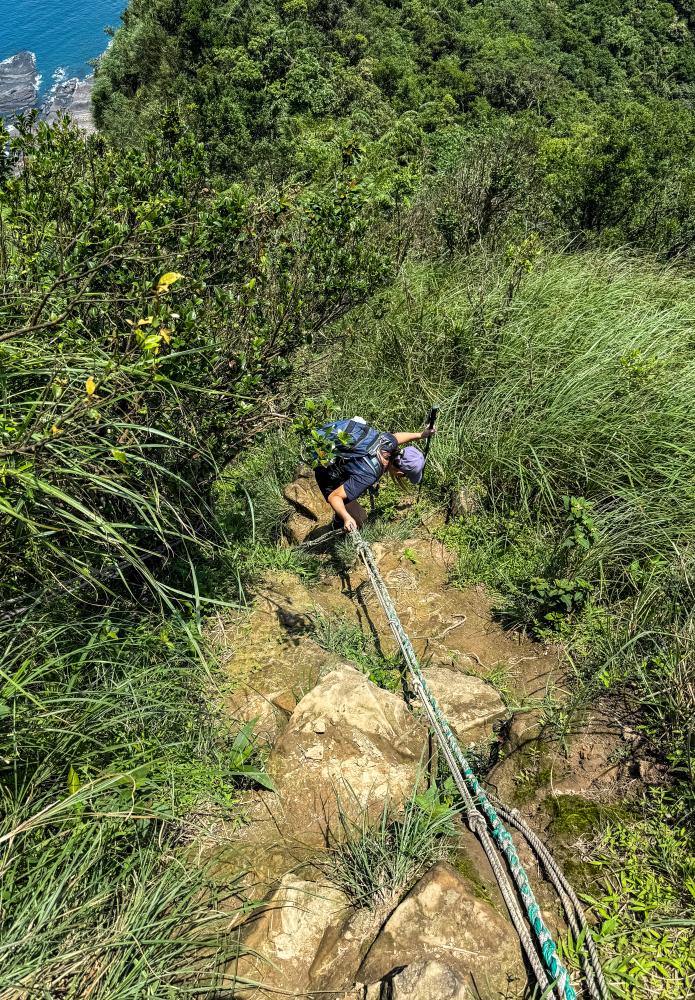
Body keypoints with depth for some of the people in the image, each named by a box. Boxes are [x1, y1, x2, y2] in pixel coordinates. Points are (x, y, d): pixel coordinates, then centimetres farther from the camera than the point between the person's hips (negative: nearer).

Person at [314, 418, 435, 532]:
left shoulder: (388, 441, -21)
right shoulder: (368, 475, -40)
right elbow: (334, 496, -36)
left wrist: (420, 435, 14)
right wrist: (347, 518, -50)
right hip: (329, 477, -8)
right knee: (358, 520, -9)